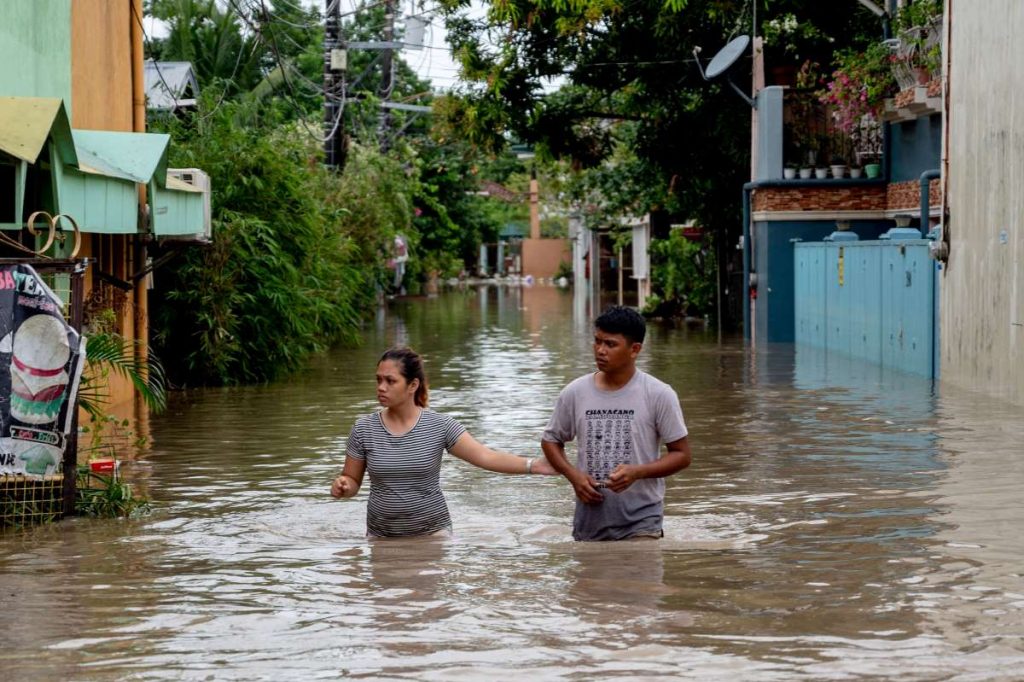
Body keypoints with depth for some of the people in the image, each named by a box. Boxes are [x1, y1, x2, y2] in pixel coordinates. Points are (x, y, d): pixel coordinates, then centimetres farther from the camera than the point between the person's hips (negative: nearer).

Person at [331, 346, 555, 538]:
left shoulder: (439, 426, -8)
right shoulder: (364, 429, -4)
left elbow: (485, 457, -14)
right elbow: (352, 480, 4)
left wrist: (533, 465, -24)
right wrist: (342, 486, -19)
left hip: (432, 532, -1)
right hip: (382, 535, 1)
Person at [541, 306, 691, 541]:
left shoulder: (659, 395, -5)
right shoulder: (574, 393, 3)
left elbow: (681, 454, -1)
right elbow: (551, 440, 15)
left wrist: (636, 472, -18)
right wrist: (573, 475, -4)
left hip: (641, 524, -3)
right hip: (589, 523, 3)